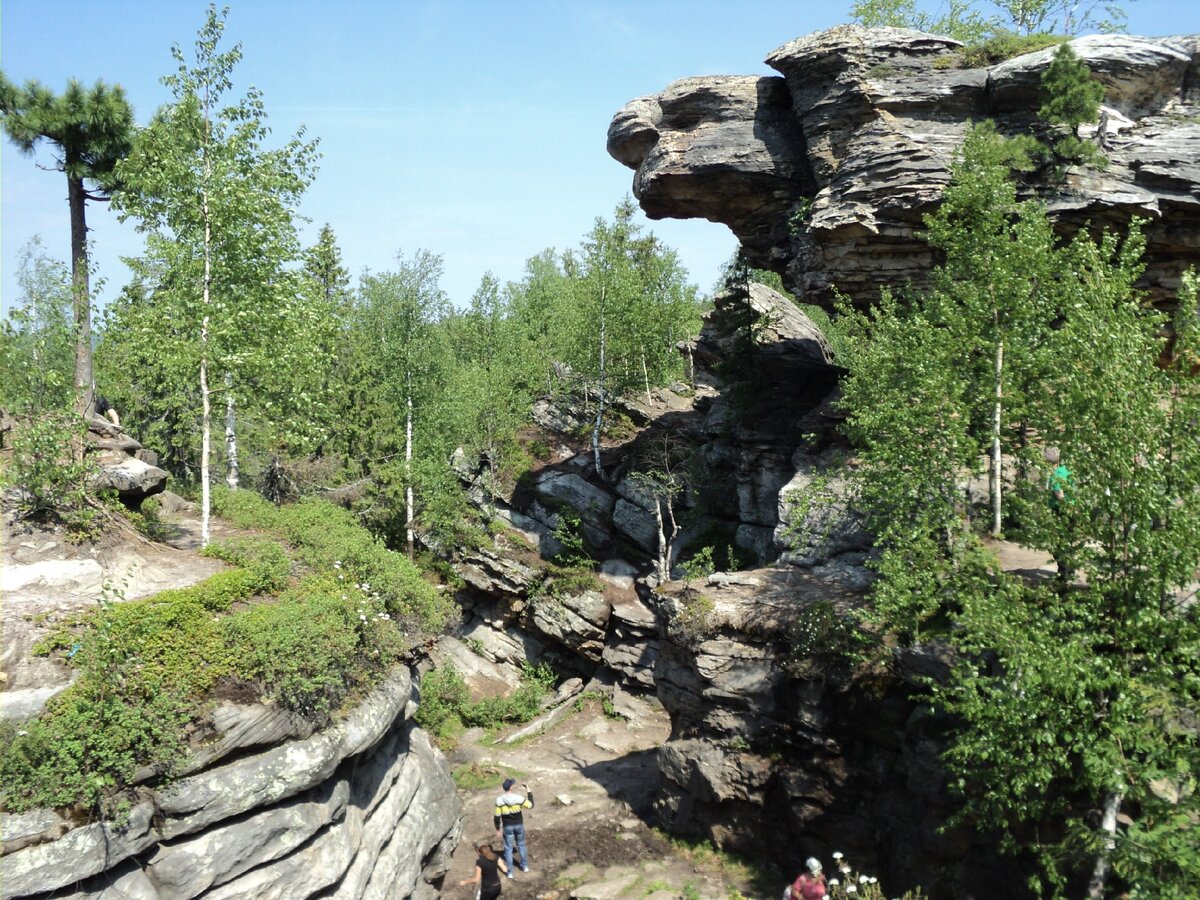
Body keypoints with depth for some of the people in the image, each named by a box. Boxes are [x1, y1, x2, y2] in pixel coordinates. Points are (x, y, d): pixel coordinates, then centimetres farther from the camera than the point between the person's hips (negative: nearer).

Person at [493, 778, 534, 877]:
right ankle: (525, 866, 35)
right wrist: (529, 792, 3)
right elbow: (530, 805, -5)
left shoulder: (499, 800, -18)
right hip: (519, 825, 1)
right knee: (521, 845, 23)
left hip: (507, 827, -1)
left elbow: (497, 816, -11)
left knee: (508, 848, 12)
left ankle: (510, 872, 17)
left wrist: (498, 827, 4)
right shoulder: (518, 798, -19)